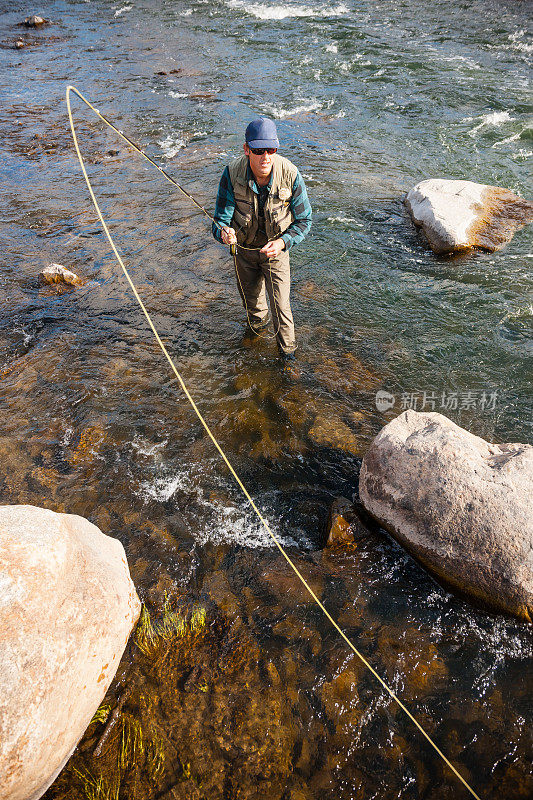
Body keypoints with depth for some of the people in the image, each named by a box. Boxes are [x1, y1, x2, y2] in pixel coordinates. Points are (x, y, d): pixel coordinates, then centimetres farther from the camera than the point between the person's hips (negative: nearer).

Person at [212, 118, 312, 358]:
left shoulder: (290, 175, -25)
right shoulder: (232, 173, -24)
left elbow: (304, 220, -14)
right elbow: (222, 216, -21)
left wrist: (283, 242, -31)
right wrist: (223, 232, -46)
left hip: (275, 249, -2)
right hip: (243, 248, 2)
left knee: (281, 306, -4)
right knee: (250, 297, 24)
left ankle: (288, 350, 23)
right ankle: (258, 322, 60)